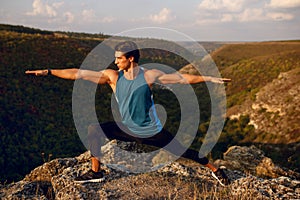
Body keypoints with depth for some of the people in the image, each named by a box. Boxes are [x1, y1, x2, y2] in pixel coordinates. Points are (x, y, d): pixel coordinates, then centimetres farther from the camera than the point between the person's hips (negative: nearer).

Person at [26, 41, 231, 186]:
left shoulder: (149, 75, -16)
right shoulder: (112, 76, -11)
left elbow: (182, 78, -11)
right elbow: (79, 74, -14)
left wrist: (209, 78, -13)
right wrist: (48, 71, -16)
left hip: (152, 131, -2)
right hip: (127, 129, 3)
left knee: (183, 151, 2)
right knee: (94, 130, -10)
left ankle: (214, 169, 28)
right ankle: (96, 172, 5)